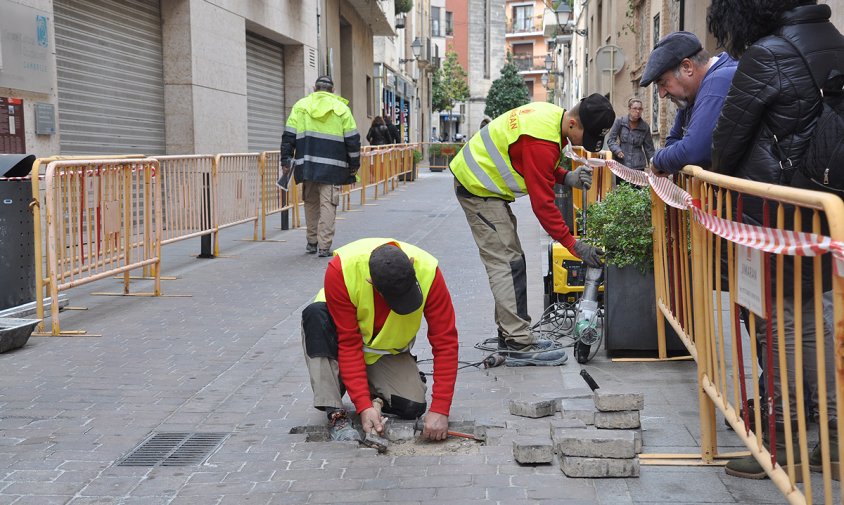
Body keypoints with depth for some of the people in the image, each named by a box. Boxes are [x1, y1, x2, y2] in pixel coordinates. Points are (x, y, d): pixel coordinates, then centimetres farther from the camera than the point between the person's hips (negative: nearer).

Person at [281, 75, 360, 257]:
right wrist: (354, 165, 11)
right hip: (332, 167, -2)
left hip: (307, 165, 2)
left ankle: (312, 242, 22)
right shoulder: (342, 109, 5)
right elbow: (352, 139, 4)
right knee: (328, 204, -2)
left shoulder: (300, 106, 8)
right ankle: (324, 247, -6)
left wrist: (285, 159, 9)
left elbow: (289, 135, 5)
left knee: (311, 203, 16)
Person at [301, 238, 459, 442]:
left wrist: (440, 410, -31)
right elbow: (348, 344, -29)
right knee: (316, 314, -34)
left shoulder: (428, 271, -30)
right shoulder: (341, 269, -34)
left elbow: (445, 342, -26)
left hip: (388, 352, 1)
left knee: (412, 407, -22)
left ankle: (374, 388, 11)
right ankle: (335, 413, -29)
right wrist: (363, 406, -35)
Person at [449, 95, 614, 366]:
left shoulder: (552, 115, 0)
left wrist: (567, 177, -6)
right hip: (478, 189, -10)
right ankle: (520, 346, -11)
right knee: (507, 264, -12)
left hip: (480, 179, 10)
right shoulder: (542, 140, -29)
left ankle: (511, 335, 18)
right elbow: (542, 203, -26)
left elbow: (538, 167, 13)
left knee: (509, 261, 12)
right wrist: (574, 245, -22)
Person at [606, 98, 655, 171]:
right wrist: (617, 151, -16)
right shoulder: (620, 122, -1)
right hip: (621, 165, -1)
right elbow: (610, 139, 2)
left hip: (638, 166, 1)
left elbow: (649, 148, 8)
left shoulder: (645, 127, 3)